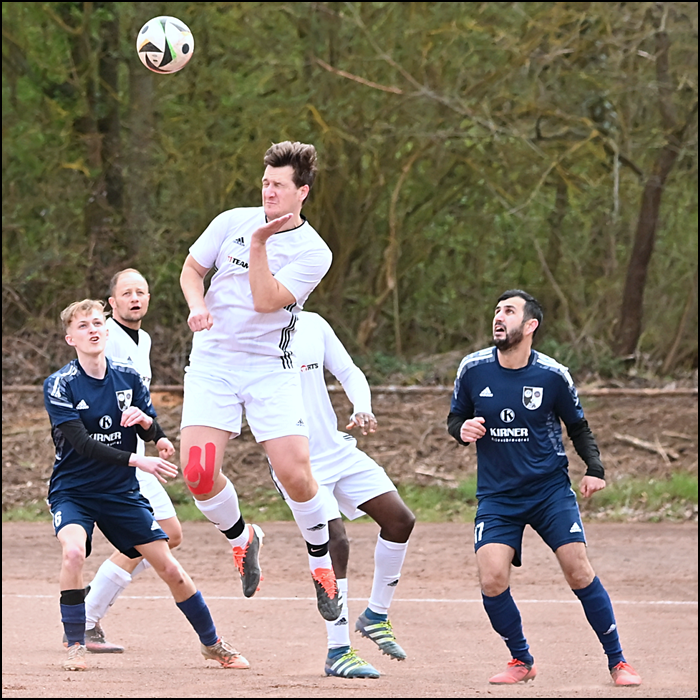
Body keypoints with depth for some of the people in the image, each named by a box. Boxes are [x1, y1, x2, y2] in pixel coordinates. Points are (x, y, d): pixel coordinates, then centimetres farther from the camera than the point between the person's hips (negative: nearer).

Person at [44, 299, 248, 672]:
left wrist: (143, 419, -19)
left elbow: (153, 434, 5)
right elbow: (82, 444, -21)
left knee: (170, 568, 1)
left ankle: (212, 643, 20)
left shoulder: (128, 378, 0)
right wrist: (137, 460, -28)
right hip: (72, 490, -3)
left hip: (121, 493, 3)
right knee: (73, 551, -32)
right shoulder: (59, 385, -13)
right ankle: (75, 647, -17)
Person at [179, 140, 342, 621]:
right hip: (212, 363, 2)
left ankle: (322, 562, 11)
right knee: (198, 472, -14)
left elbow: (266, 301, -16)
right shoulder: (233, 222, 4)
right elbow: (192, 269, 13)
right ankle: (242, 538, 18)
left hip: (271, 369, -2)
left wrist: (259, 244, -20)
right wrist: (198, 306, -6)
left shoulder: (312, 252, -5)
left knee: (294, 473, -15)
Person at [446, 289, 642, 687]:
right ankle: (522, 661, 10)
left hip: (550, 490, -1)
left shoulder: (553, 376, -7)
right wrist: (462, 429, -12)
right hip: (497, 495, 1)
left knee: (579, 571, -12)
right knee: (493, 580, -14)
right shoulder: (473, 369, -4)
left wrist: (595, 468, -7)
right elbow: (456, 418, 11)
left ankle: (618, 662, 4)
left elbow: (579, 427, 8)